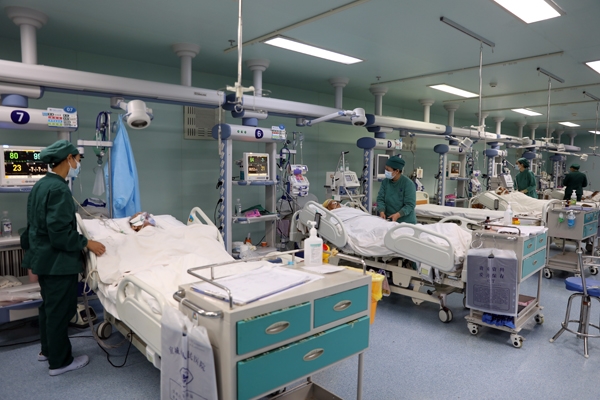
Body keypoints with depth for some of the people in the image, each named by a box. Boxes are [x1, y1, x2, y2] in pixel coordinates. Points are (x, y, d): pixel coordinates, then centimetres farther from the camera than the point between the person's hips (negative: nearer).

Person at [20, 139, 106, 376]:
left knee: (49, 306, 23)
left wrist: (33, 254, 23)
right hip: (58, 261, -10)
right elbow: (60, 232, -26)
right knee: (59, 311, 4)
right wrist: (86, 243, -15)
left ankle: (47, 350, 39)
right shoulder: (59, 189, -22)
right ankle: (59, 361, 18)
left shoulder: (41, 185, 8)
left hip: (43, 258, 10)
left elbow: (36, 225, 16)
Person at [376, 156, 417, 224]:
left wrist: (397, 215, -28)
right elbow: (380, 198, -1)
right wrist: (382, 212, -19)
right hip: (388, 220, 4)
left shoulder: (408, 184, -12)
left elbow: (410, 205, -15)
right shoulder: (385, 182, 2)